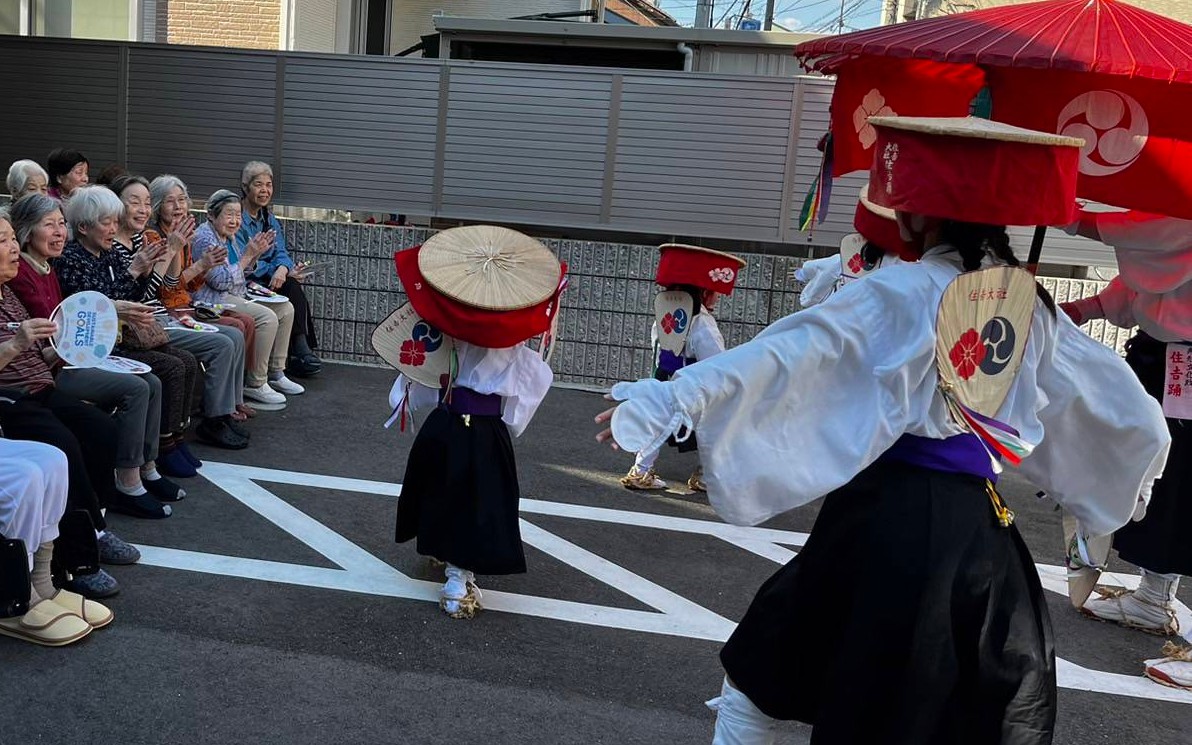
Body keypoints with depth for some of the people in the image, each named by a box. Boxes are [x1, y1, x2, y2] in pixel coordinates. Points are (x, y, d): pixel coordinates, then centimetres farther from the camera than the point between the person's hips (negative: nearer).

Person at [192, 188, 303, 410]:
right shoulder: (205, 239, -16)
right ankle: (255, 385, -19)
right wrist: (248, 254, -19)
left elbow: (241, 272, 23)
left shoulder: (227, 236, 13)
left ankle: (275, 373, 9)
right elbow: (222, 281, -22)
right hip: (215, 300, -10)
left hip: (237, 296, 10)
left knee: (285, 308, 5)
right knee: (267, 318, -26)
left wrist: (255, 253, 5)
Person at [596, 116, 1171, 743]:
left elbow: (787, 354, -22)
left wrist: (668, 399, -24)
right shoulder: (1031, 304, 7)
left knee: (758, 683, 13)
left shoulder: (902, 293, -12)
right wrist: (1128, 479, 37)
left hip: (889, 515, -6)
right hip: (982, 528, 6)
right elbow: (1124, 407, 17)